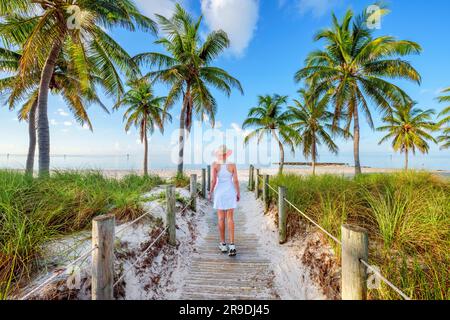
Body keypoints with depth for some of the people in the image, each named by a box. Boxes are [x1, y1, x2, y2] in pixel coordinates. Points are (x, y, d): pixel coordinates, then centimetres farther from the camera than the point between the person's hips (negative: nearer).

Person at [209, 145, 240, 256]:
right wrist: (238, 193, 6)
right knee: (230, 218, 6)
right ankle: (232, 245, -4)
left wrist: (210, 192, 2)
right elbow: (235, 181, -6)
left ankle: (223, 244, 19)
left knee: (221, 218, 10)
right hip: (230, 192, 1)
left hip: (219, 192, -1)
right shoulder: (232, 165, -6)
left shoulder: (215, 164, -8)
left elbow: (213, 181, -12)